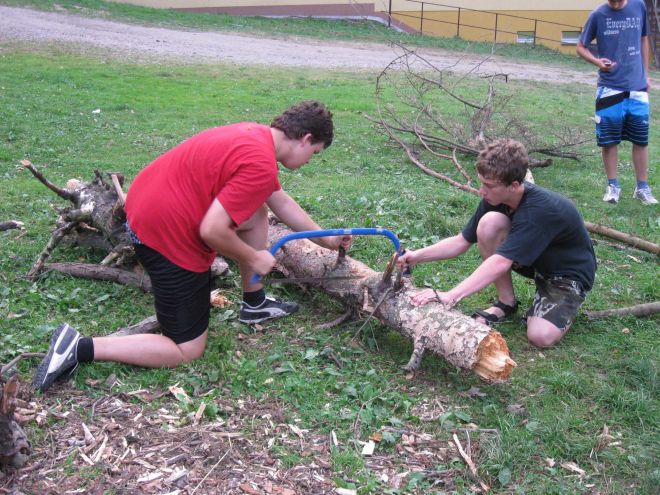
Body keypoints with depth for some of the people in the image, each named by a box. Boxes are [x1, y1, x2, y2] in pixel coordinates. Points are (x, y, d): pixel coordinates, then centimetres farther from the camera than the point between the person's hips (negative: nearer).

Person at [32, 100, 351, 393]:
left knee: (256, 212, 20)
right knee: (187, 352, 5)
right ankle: (81, 348, -2)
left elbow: (281, 200, 22)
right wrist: (254, 259, -9)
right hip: (166, 237, -10)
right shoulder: (261, 166, -23)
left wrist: (326, 239, 28)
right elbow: (212, 231, -27)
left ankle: (254, 304, 28)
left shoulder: (257, 135, 8)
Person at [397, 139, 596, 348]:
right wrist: (418, 256, -20)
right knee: (489, 223, -23)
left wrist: (450, 296, -47)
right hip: (535, 261, 6)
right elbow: (462, 241, -6)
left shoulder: (540, 209, -36)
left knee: (541, 336, -30)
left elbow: (501, 262, -43)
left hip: (570, 272, -6)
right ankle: (506, 303, -5)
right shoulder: (495, 198, -14)